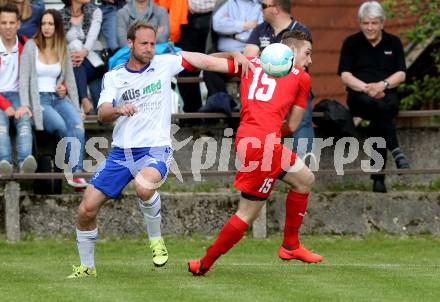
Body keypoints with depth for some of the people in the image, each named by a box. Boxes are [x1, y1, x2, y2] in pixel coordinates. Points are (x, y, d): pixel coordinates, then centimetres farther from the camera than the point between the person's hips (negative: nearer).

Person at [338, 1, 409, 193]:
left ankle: (378, 179, -36)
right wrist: (366, 88, -16)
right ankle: (396, 150, -48)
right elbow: (345, 75, 1)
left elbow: (401, 74, 5)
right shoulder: (351, 43, 11)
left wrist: (382, 85, -15)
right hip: (359, 97, -1)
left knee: (379, 117, -34)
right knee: (379, 107, -37)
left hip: (387, 95, 1)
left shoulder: (393, 43, 14)